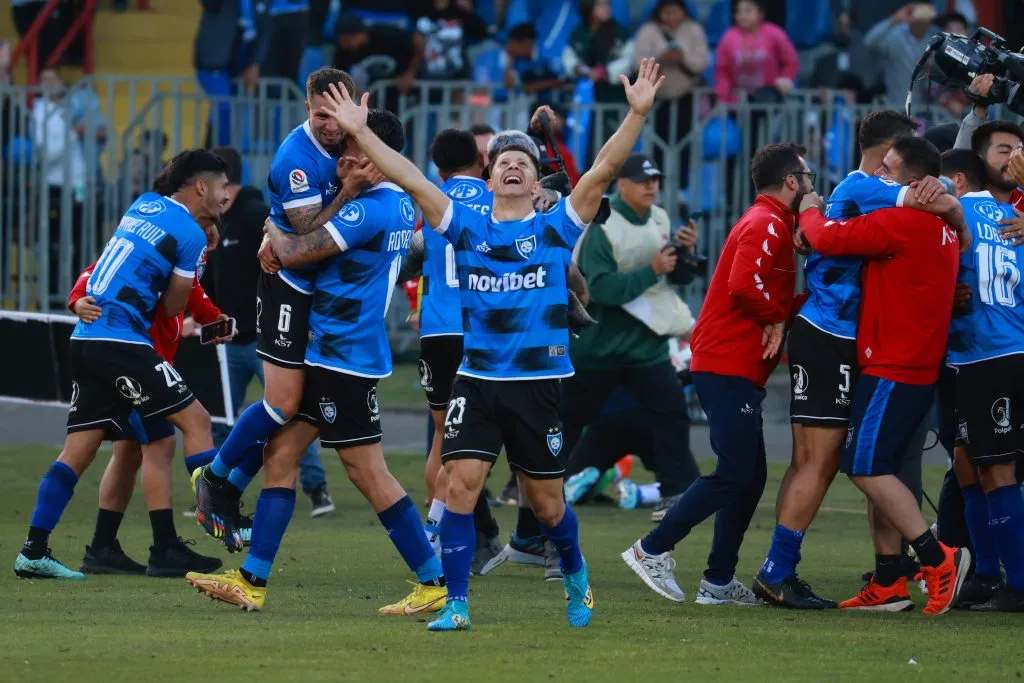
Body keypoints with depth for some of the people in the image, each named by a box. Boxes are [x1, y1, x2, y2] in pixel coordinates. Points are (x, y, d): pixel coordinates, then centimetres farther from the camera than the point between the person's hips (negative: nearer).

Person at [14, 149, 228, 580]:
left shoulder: (144, 205, 16)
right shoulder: (191, 236, -6)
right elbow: (171, 307, 1)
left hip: (86, 337, 8)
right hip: (121, 340, -8)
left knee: (78, 450, 6)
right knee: (195, 419, -3)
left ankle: (34, 550, 2)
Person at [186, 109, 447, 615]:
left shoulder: (370, 210, -20)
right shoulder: (399, 205, 11)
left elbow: (293, 253, -18)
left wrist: (271, 227, 2)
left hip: (343, 358, -10)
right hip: (328, 354, 10)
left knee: (368, 474, -5)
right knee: (280, 453, 8)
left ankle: (434, 583, 1)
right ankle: (252, 582, 8)